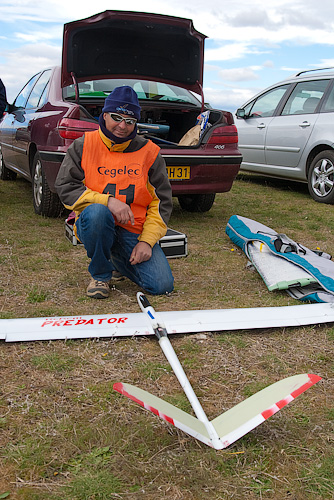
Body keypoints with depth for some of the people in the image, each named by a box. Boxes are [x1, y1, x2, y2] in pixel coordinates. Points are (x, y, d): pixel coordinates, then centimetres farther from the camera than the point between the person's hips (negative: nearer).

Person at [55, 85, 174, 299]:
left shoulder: (148, 151, 1)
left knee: (162, 286, -14)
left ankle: (118, 261, 18)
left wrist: (147, 241, -9)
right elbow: (65, 188, -7)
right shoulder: (84, 145, -1)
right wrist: (107, 201, -22)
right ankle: (100, 274, -10)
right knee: (97, 212, -39)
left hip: (135, 230, 2)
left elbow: (162, 201, 2)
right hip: (94, 224, -1)